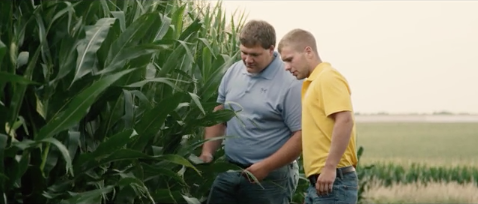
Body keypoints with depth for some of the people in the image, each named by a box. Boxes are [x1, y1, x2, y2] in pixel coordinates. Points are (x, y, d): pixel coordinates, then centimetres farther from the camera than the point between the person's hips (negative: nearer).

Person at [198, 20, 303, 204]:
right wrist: (207, 151, 3)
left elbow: (301, 136, -15)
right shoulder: (233, 72, 6)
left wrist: (265, 167, -18)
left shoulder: (290, 84, -14)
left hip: (270, 178, -6)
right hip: (228, 172, 6)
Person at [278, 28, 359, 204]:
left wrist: (330, 167, -24)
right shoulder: (314, 82, 20)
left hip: (332, 181, -10)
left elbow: (345, 120, -21)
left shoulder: (328, 78, -10)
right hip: (321, 181, 10)